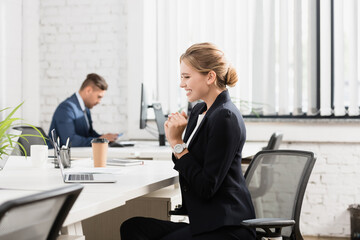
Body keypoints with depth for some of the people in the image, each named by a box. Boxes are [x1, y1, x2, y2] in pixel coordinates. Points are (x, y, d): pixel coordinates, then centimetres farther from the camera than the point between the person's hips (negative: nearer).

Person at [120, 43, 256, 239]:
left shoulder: (225, 118, -16)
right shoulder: (199, 111, 12)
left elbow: (206, 187, -19)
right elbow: (187, 169, 14)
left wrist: (177, 142, -14)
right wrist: (174, 138, -2)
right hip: (204, 222, 9)